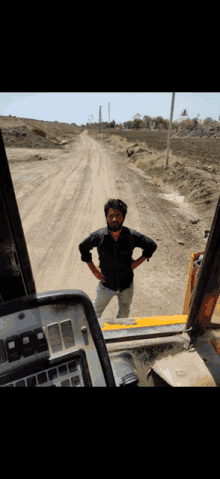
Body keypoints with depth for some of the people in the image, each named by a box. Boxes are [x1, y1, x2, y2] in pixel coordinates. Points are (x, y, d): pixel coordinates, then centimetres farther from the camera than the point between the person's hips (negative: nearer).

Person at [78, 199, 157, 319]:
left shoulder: (132, 236, -20)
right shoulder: (98, 236, -20)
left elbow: (152, 246, -3)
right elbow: (83, 247, 0)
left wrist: (137, 262, -9)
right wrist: (92, 268, -5)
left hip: (126, 285, 1)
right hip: (106, 284, 0)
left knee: (124, 314, 27)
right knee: (96, 311, 23)